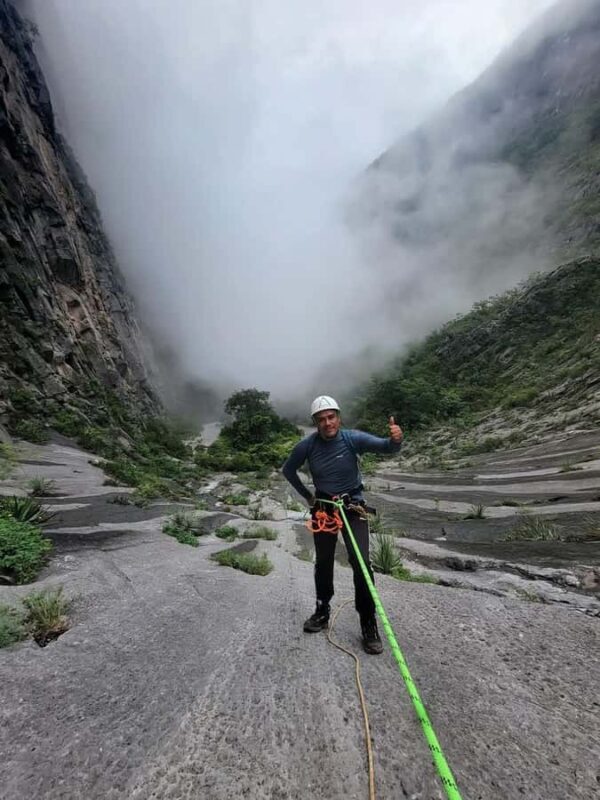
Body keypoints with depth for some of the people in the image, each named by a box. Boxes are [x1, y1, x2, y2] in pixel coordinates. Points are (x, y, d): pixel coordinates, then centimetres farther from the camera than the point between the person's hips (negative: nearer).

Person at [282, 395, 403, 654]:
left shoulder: (353, 438, -19)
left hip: (353, 506, -2)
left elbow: (386, 447, -28)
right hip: (322, 507, 2)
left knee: (361, 563, -8)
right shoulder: (307, 446, -15)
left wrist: (395, 439, -51)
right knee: (323, 563, 14)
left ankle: (369, 625, 11)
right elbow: (288, 470, 1)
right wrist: (307, 495, 2)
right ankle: (322, 612, 36)